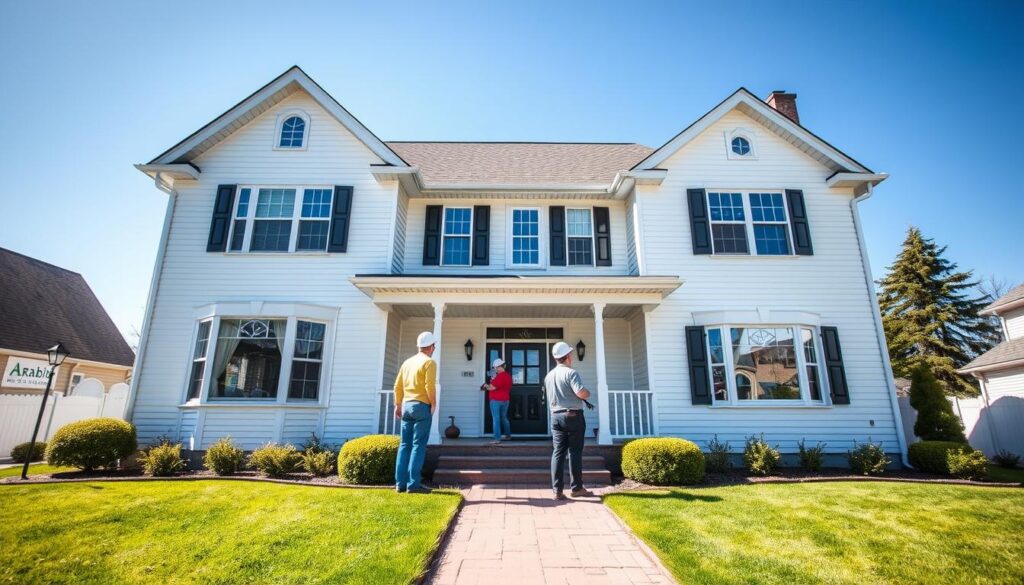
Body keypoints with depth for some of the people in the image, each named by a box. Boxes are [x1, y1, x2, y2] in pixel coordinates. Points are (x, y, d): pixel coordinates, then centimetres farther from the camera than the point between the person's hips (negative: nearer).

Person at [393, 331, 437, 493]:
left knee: (405, 444, 9)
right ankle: (413, 484, -4)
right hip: (422, 406, -7)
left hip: (407, 405, 7)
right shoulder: (429, 362, -7)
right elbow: (430, 386, -16)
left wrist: (398, 405, 17)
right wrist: (433, 404, -4)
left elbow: (398, 386, 12)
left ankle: (400, 483, 10)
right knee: (418, 445, -4)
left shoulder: (408, 362, 13)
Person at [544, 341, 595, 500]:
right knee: (575, 452, 3)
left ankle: (557, 490, 5)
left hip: (556, 416, 6)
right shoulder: (571, 373, -13)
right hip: (573, 415, -6)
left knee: (558, 452, 5)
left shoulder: (549, 375, 10)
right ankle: (577, 488, 11)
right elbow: (581, 393, -23)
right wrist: (588, 393, -4)